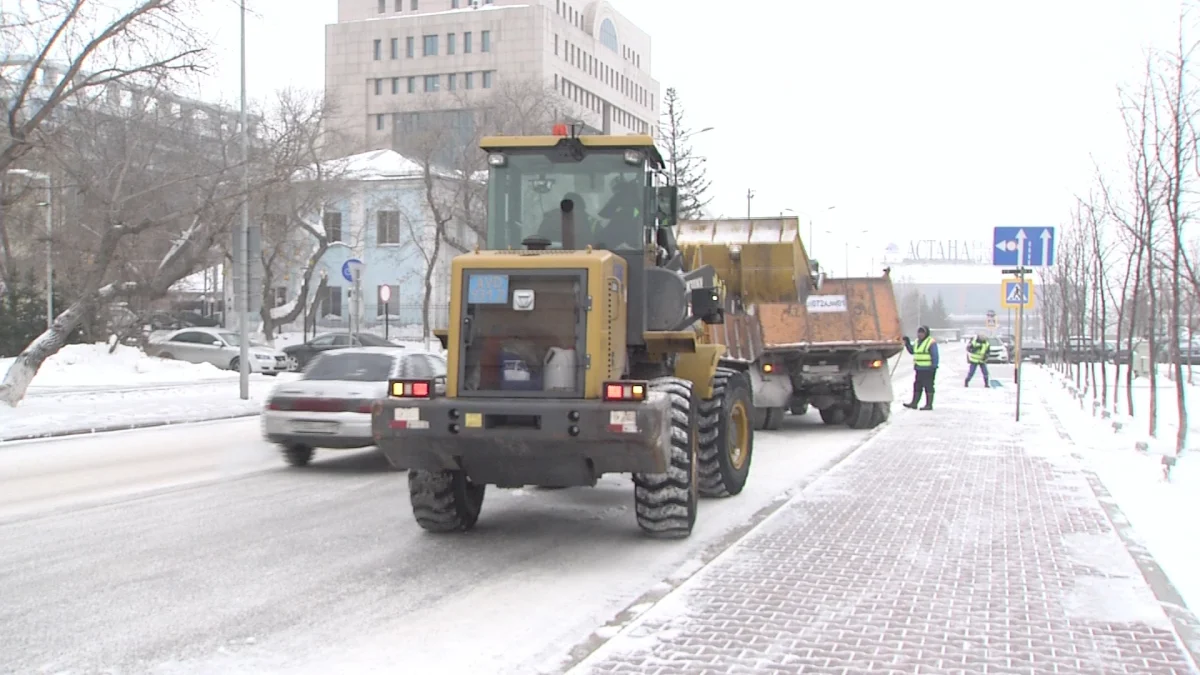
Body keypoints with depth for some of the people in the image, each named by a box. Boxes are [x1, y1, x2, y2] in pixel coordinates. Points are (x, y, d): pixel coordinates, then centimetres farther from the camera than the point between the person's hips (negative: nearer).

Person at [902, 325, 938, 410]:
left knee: (928, 387, -3)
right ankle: (914, 403, 16)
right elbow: (912, 351, 28)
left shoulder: (931, 343, -9)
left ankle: (929, 405, 2)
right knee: (917, 386, 11)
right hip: (918, 369, 8)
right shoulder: (917, 342, 15)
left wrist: (934, 367, -17)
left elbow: (935, 356, -12)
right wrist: (907, 343, 15)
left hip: (928, 370, -8)